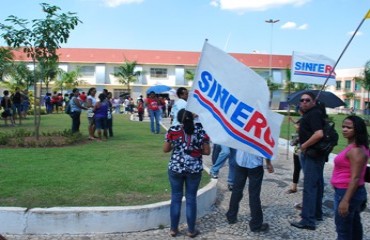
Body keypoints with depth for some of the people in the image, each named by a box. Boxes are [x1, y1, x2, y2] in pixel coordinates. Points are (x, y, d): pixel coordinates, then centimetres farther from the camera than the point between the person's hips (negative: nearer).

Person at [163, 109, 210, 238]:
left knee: (176, 197, 12)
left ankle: (173, 229, 21)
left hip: (176, 168, 0)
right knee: (191, 198, 10)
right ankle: (191, 230, 19)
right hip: (194, 169, 0)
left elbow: (165, 149, 1)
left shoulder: (173, 130, -5)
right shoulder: (201, 131, -5)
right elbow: (207, 151, -2)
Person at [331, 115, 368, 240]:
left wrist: (345, 200, -26)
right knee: (354, 226, 21)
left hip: (347, 192, -10)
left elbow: (355, 178, -25)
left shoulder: (356, 151, -21)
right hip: (347, 192, 10)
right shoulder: (352, 147, 10)